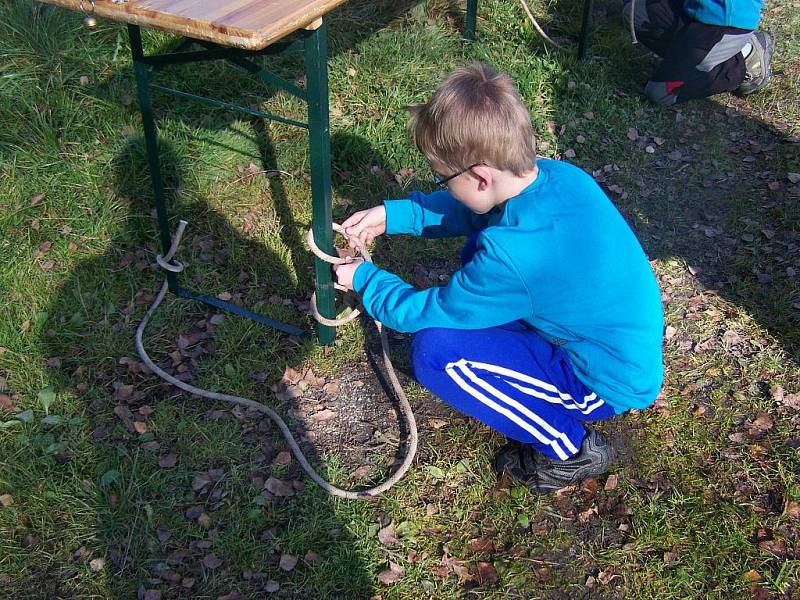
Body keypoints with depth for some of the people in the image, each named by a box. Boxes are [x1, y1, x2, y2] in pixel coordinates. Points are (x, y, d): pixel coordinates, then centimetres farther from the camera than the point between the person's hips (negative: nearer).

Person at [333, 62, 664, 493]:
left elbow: (422, 313, -16)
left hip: (610, 385, -8)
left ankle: (569, 448, -2)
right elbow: (472, 212, 11)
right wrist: (395, 214, 5)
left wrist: (364, 278, 1)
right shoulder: (558, 176, -10)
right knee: (478, 246, 12)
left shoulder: (511, 256, -33)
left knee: (434, 351, -18)